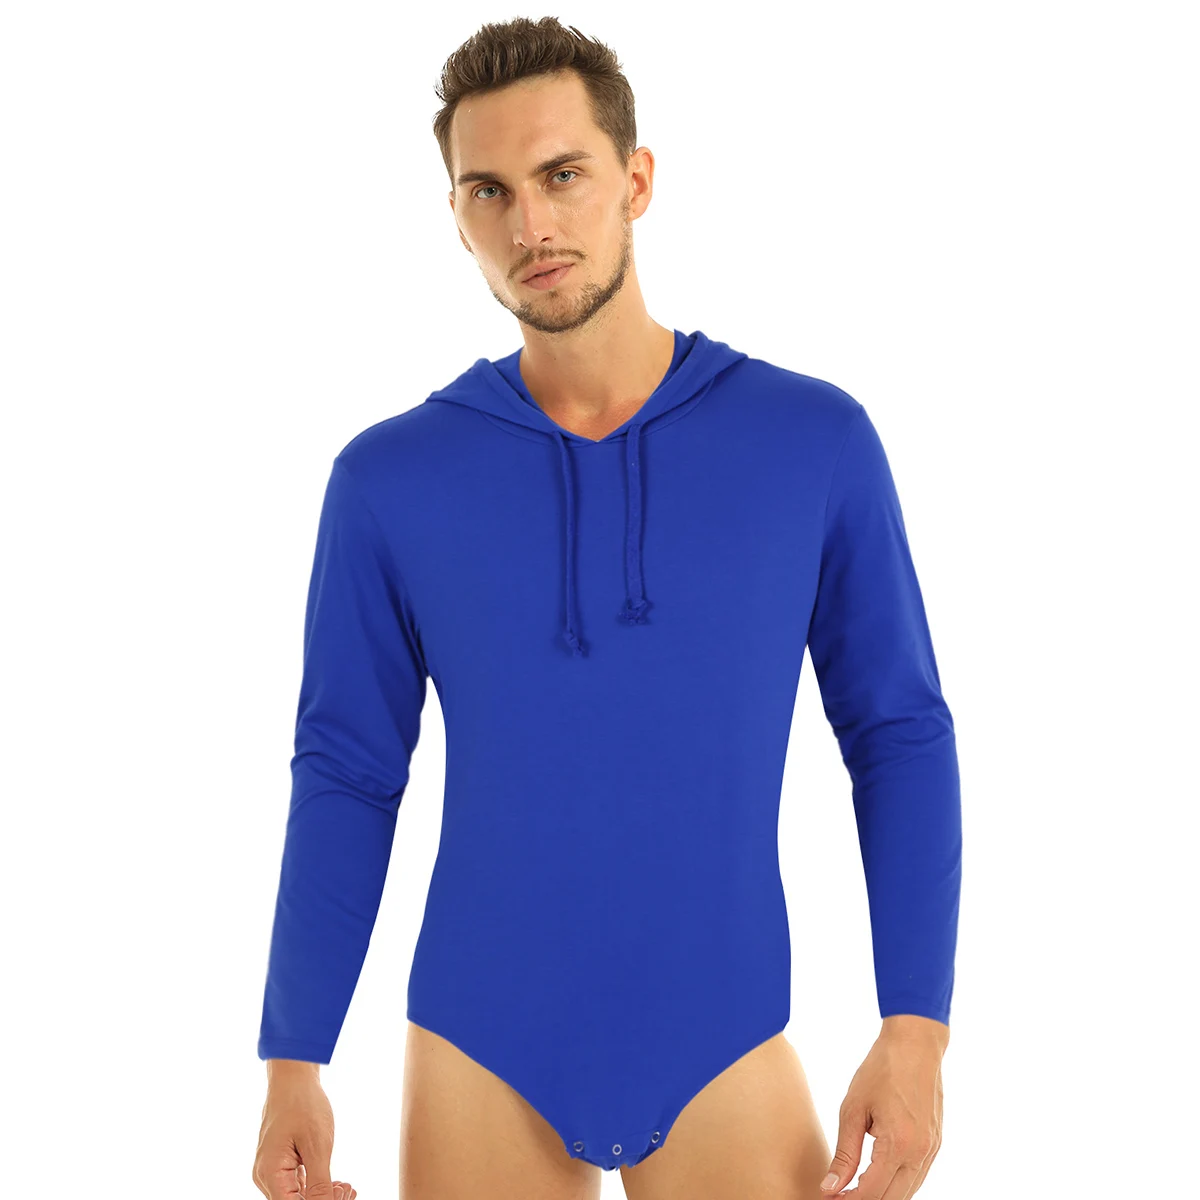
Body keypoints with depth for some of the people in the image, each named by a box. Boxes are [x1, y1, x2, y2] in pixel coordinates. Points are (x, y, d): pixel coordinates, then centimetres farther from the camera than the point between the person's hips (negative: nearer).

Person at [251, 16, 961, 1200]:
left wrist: (917, 1028, -8)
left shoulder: (816, 443, -4)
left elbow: (900, 737, 0)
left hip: (724, 1051, 0)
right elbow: (346, 777, 3)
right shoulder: (388, 479, -2)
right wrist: (292, 1061, -2)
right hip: (481, 1056, 1)